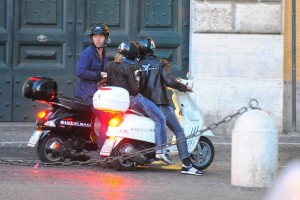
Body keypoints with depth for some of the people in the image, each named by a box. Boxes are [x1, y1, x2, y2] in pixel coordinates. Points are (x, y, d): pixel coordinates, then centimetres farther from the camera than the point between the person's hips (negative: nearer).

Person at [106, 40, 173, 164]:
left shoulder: (110, 66, 8)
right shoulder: (128, 67, -15)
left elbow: (109, 84, 12)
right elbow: (133, 86, -17)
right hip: (132, 98, -9)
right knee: (160, 119, -6)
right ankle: (160, 151, -15)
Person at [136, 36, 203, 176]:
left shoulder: (137, 66, 8)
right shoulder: (160, 63, -3)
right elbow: (169, 81, -12)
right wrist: (184, 87, 1)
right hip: (160, 103, -5)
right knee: (179, 131, -6)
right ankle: (186, 165, -17)